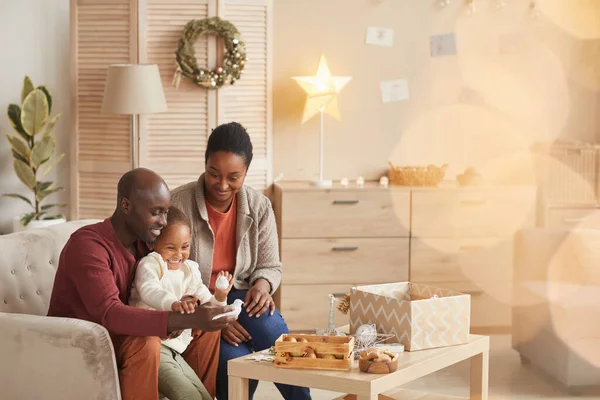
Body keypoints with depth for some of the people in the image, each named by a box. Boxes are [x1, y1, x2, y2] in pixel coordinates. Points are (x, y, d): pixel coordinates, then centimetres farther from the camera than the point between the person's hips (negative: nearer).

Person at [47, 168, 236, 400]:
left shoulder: (143, 240, -2)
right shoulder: (87, 245, -27)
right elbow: (109, 314, -38)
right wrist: (188, 320, -45)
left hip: (116, 337, 8)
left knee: (206, 326, 2)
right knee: (145, 343, -35)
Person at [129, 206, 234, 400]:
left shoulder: (190, 270, 17)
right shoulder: (150, 264, -5)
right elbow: (149, 291, -27)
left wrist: (219, 297, -6)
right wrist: (174, 304, -47)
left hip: (175, 351, 8)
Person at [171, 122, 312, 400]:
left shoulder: (259, 207, -2)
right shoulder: (178, 204, -14)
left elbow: (270, 267, 6)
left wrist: (262, 285, -19)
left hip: (238, 297, 3)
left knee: (264, 317, -32)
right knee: (238, 360, -29)